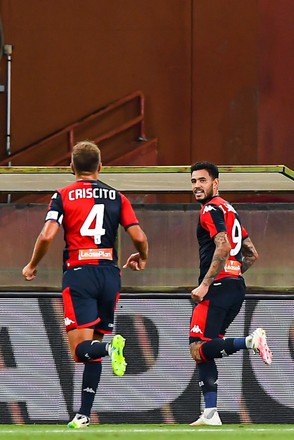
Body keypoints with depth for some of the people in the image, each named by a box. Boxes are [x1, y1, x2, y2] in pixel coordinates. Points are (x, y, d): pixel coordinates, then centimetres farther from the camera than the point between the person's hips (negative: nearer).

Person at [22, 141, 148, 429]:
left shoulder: (63, 196, 2)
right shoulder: (117, 197, 9)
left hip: (79, 275, -3)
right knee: (93, 349, 11)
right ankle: (84, 415, 8)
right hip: (110, 274, 3)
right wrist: (141, 258, 25)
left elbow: (47, 235, -10)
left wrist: (32, 265, 7)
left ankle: (111, 347, -39)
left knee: (80, 349, -8)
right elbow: (139, 237, 2)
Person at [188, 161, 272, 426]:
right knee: (204, 348, 10)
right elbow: (252, 255, 25)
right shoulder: (229, 211, 22)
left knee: (198, 350, -13)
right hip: (237, 287, 9)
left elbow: (223, 247, -21)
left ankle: (250, 342, -26)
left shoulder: (211, 210, -6)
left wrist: (205, 285, -21)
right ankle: (210, 415, 5)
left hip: (218, 287, -9)